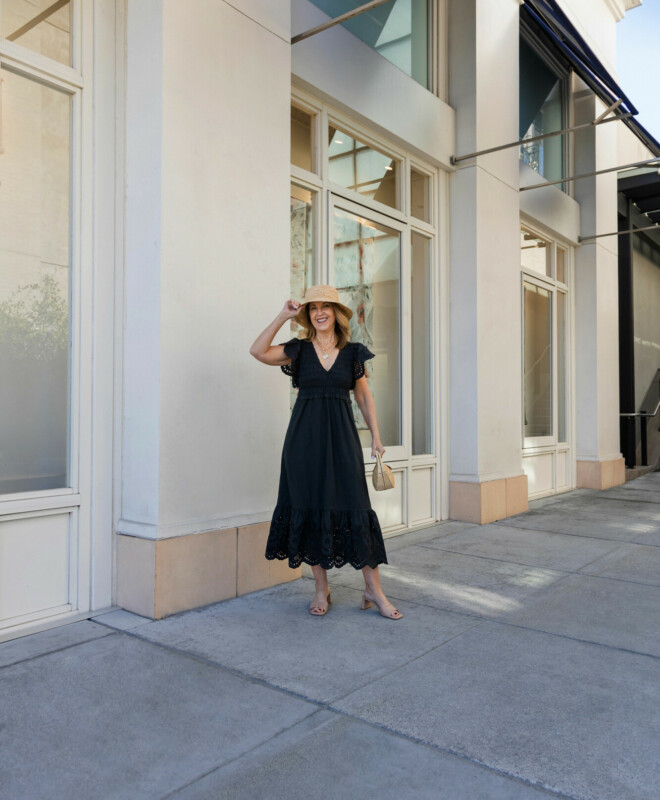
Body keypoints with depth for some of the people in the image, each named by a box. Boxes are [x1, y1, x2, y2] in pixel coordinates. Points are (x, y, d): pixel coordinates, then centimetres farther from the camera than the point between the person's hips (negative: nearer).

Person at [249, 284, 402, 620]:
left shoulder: (352, 352, 7)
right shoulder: (299, 350, 6)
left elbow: (364, 397, 12)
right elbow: (258, 351, -9)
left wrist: (375, 436, 8)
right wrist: (283, 316, -8)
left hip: (341, 436, 0)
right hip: (305, 438, 1)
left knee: (354, 507, -4)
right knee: (311, 508, 4)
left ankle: (373, 589, 7)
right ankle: (321, 589, 18)